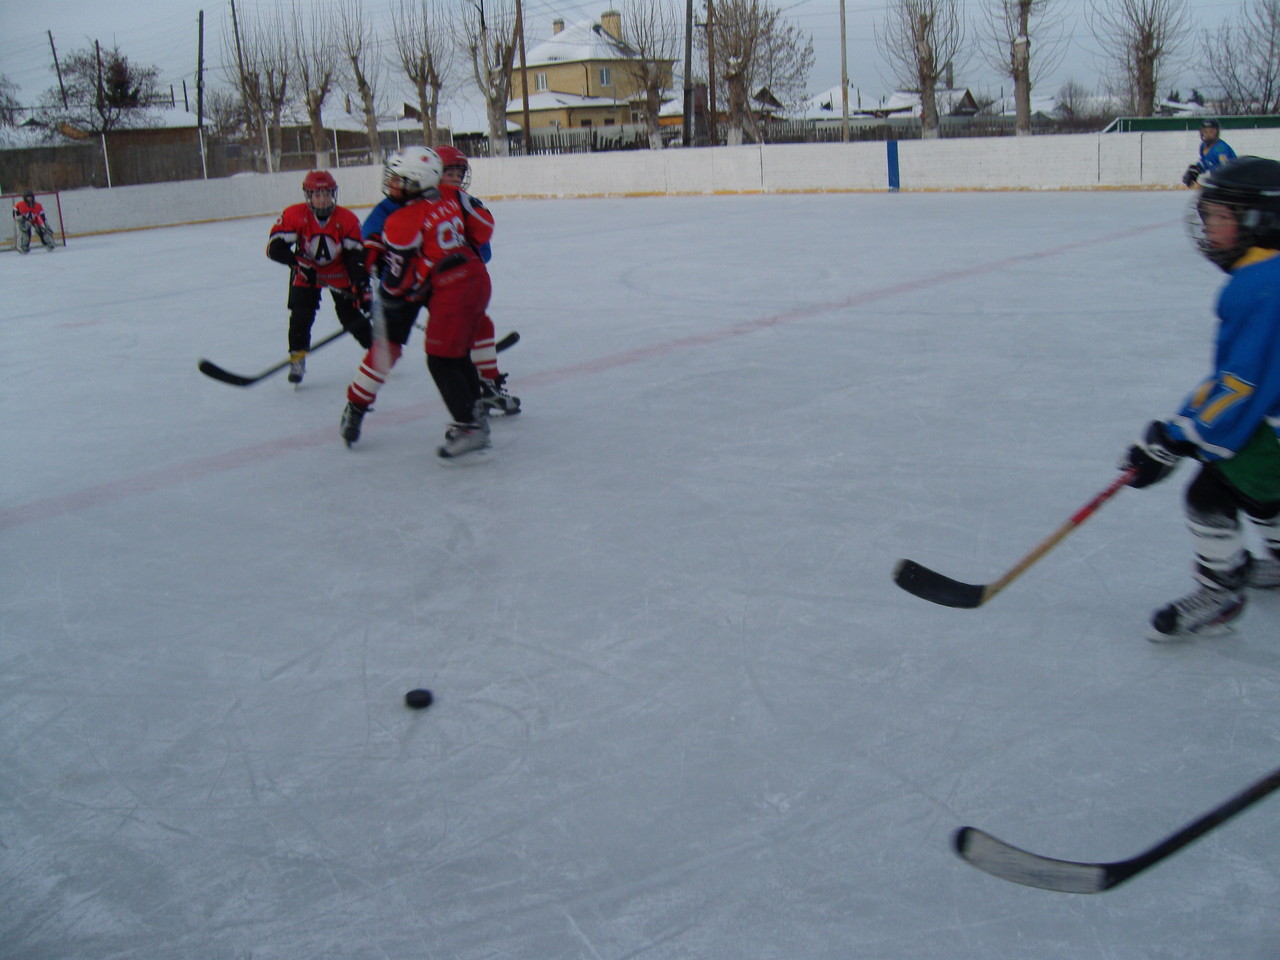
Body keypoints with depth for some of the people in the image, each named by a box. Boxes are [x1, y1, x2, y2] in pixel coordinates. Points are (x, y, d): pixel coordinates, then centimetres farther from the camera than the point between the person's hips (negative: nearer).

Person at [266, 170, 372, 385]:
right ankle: (297, 359, 1)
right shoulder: (294, 215, -20)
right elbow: (274, 247, -21)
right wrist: (298, 263, -35)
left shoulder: (347, 219, -18)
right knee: (301, 313, -13)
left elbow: (356, 255, -16)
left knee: (350, 314, -4)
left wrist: (362, 286, -25)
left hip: (339, 272, 0)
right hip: (306, 271, 0)